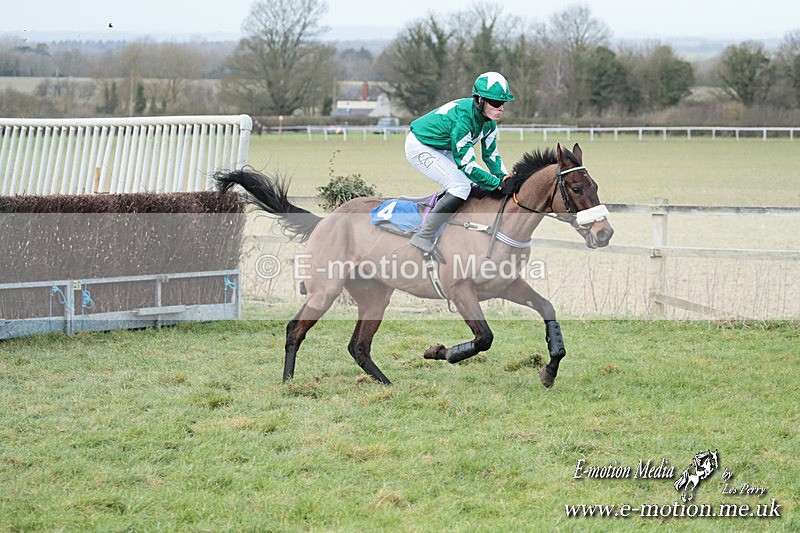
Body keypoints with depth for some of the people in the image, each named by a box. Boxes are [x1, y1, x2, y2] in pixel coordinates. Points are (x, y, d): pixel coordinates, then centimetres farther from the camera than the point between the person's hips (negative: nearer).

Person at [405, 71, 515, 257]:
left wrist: (505, 178, -10)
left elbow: (491, 154, 5)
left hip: (441, 149, 10)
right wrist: (497, 183, -26)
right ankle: (424, 236, -20)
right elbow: (466, 164, -30)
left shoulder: (489, 120, -7)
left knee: (474, 184, 7)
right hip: (420, 148, -10)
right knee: (461, 186, -22)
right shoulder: (463, 118, -34)